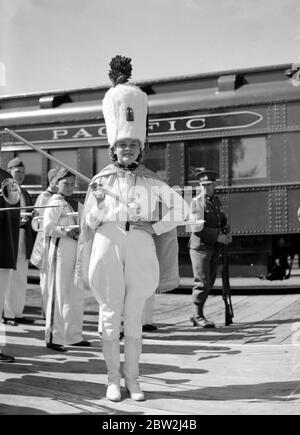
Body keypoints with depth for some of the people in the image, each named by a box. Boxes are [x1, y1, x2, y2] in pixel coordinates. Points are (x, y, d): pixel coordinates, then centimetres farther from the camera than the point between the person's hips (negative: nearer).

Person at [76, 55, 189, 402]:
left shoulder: (152, 181, 7)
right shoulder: (101, 180, 6)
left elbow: (179, 209, 5)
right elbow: (88, 223, 7)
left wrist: (156, 227, -1)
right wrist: (99, 203, -10)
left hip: (141, 247, 1)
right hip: (108, 246, 0)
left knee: (134, 318, 6)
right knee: (111, 314, 3)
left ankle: (132, 379, 14)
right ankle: (113, 379, 13)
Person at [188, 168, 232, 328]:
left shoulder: (216, 201, 13)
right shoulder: (196, 202, -9)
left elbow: (222, 220, 26)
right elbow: (197, 228, -17)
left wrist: (226, 234, 6)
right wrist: (218, 237, -19)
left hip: (215, 248, 7)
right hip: (200, 245, -7)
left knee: (209, 283, 10)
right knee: (202, 282, -9)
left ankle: (196, 315, 19)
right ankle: (199, 316, 3)